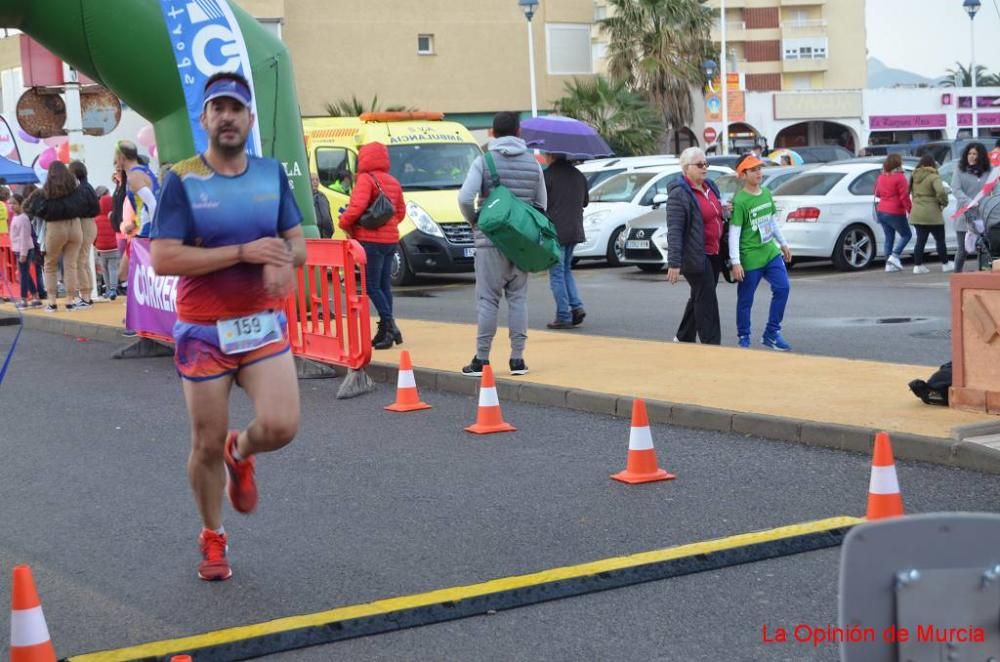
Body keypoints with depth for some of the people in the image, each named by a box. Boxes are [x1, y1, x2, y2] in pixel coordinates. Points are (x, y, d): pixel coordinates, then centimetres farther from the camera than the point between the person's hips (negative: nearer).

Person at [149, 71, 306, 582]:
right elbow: (162, 259, -17)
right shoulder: (182, 181, -7)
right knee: (206, 445, 5)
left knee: (281, 426, -16)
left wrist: (284, 258, -15)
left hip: (264, 324, 3)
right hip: (203, 333, -2)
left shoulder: (272, 174, 5)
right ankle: (212, 539, 28)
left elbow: (297, 243, 11)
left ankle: (241, 452, 21)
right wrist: (244, 253, -21)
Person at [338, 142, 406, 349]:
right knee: (384, 285, 12)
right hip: (390, 239, 8)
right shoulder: (393, 182, 15)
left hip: (371, 240, -8)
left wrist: (344, 222, -7)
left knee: (372, 285, -5)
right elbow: (401, 211, 18)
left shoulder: (366, 180, -10)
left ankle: (389, 325, -15)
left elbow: (357, 207, -22)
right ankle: (387, 330, 12)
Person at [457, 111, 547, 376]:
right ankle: (517, 358, 7)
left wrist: (474, 221, 4)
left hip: (491, 239, -3)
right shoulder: (532, 163, 6)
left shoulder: (484, 161, -5)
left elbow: (465, 198, -14)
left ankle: (481, 359, 1)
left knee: (488, 299, 0)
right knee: (518, 298, 8)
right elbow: (542, 204, 8)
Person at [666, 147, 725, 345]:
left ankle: (683, 338, 29)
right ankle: (711, 344, -3)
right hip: (696, 256, -9)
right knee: (706, 300, -7)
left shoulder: (711, 186, 12)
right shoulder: (679, 194, -14)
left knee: (699, 298, 16)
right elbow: (674, 231, -19)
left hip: (714, 254, 9)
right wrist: (674, 263, -24)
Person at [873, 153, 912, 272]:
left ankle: (889, 264, 9)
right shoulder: (900, 177, -13)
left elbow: (877, 193, 19)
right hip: (895, 212, -7)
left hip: (881, 211, 7)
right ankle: (894, 256, -8)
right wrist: (910, 210, -9)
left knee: (889, 237, 13)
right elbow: (904, 197, -15)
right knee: (906, 235, 8)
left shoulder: (881, 177, 8)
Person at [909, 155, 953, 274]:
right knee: (940, 240, 8)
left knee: (920, 240, 10)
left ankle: (917, 265, 7)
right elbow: (941, 191, -26)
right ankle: (945, 264, 17)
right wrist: (944, 202, -10)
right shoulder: (933, 177, -13)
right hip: (931, 214, -6)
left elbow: (911, 192, 17)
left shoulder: (915, 177, 9)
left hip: (916, 214, 6)